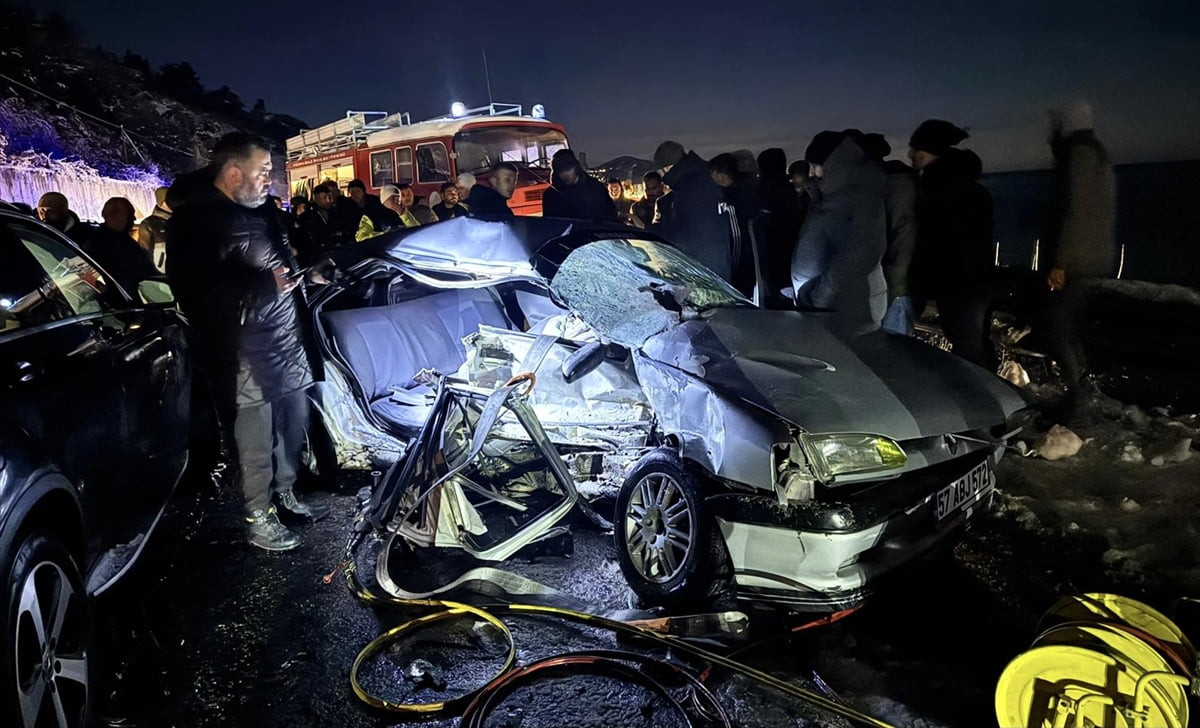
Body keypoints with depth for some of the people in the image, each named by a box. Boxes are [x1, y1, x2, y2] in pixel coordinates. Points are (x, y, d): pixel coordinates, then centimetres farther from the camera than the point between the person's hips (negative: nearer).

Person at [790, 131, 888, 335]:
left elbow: (853, 260, -20)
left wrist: (815, 298, -17)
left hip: (845, 310, -8)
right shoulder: (831, 194, 13)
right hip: (823, 305, 8)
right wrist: (805, 295, 10)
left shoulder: (861, 199, -14)